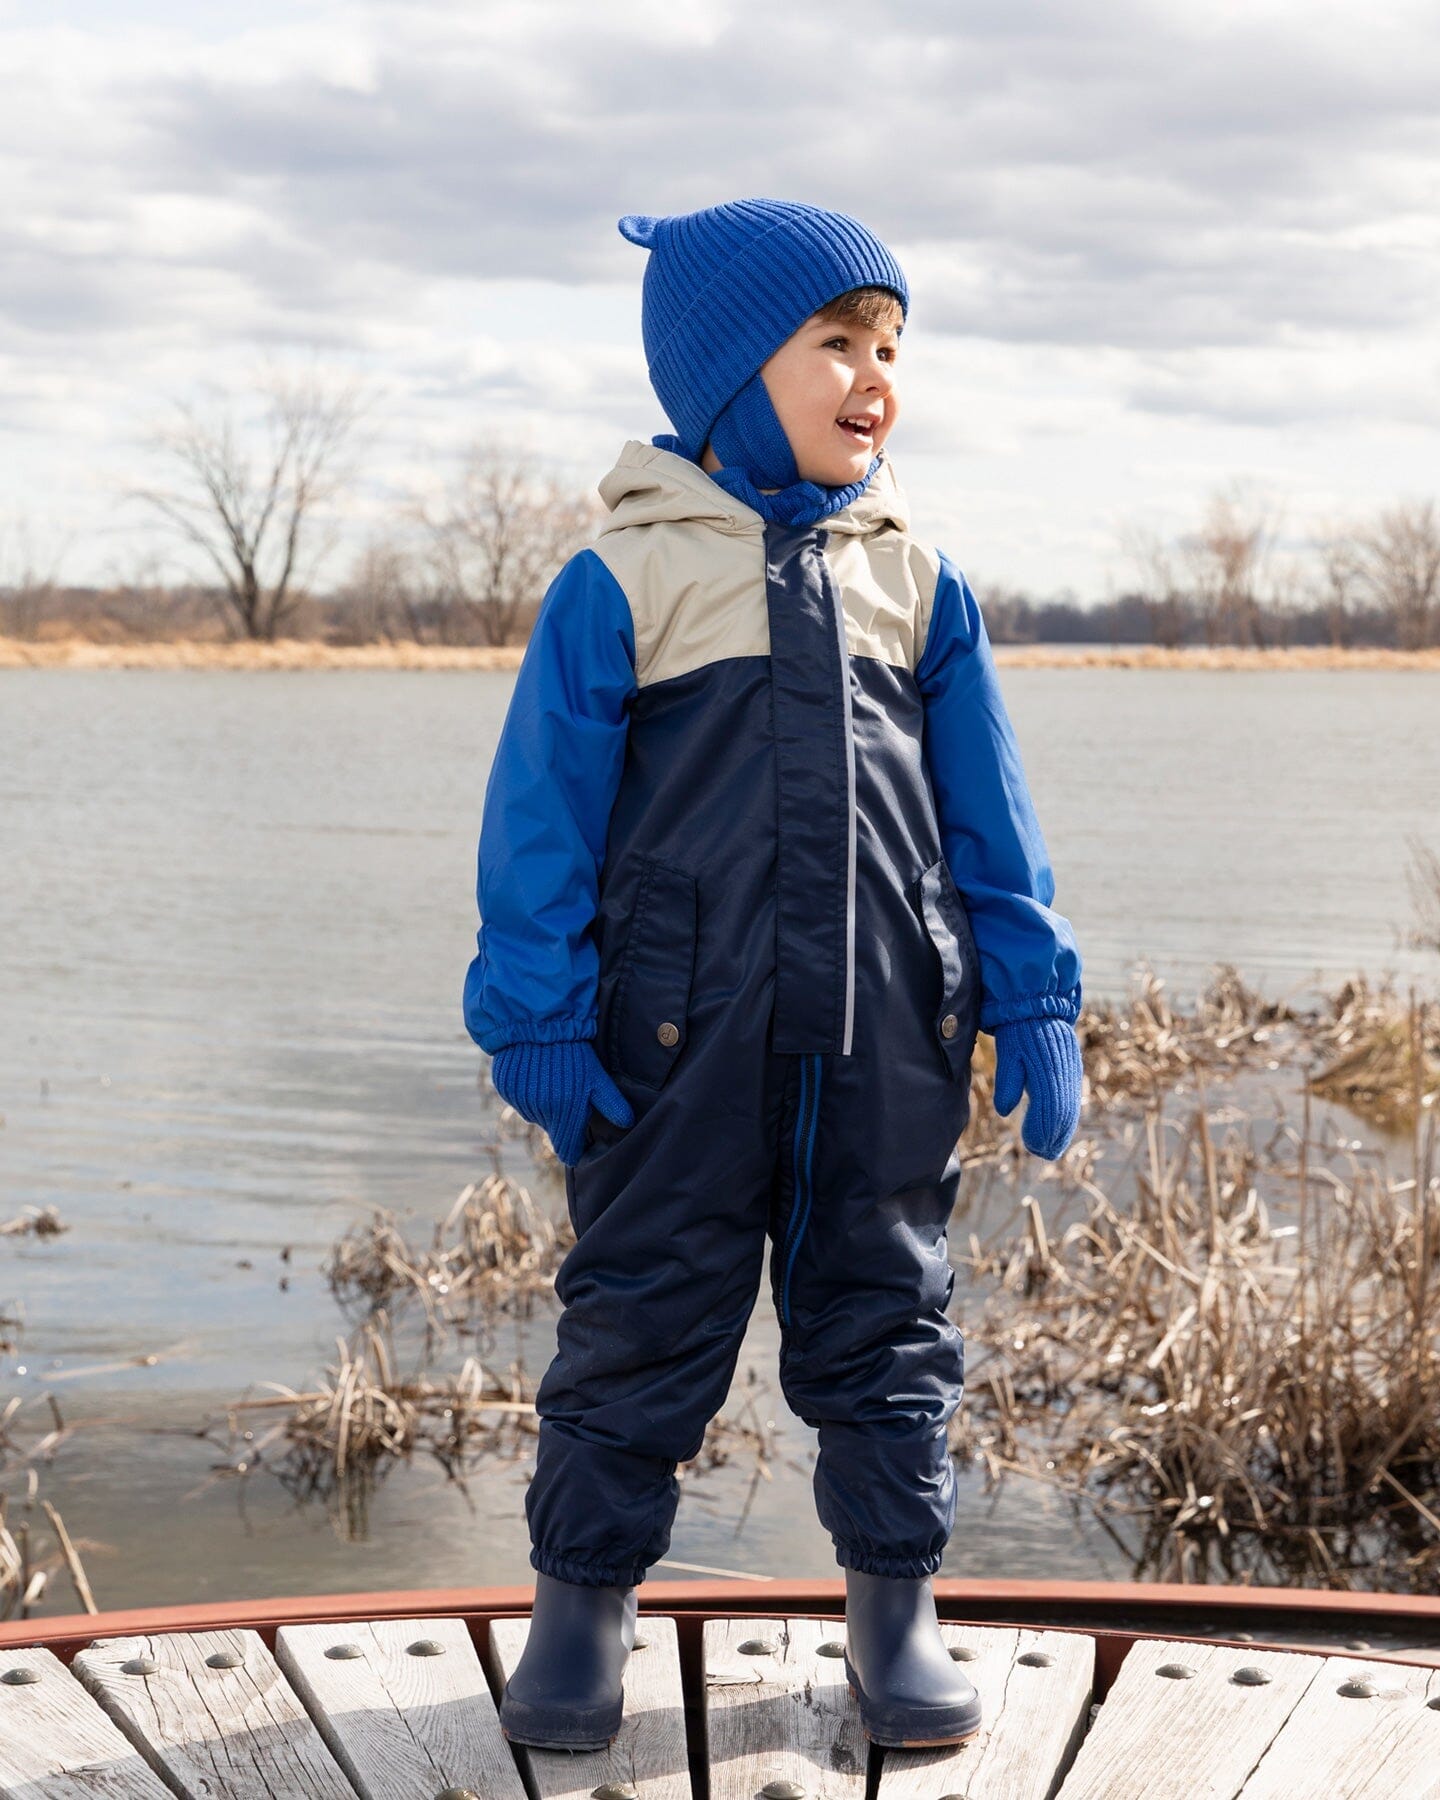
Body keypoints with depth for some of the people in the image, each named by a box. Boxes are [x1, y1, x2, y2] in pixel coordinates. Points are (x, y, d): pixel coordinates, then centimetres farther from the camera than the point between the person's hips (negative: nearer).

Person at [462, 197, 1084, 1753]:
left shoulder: (919, 586, 5)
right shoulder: (620, 586, -6)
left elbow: (987, 811, 9)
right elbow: (541, 819, -4)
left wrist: (1031, 999, 5)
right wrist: (536, 1020, -6)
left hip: (887, 1040, 3)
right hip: (681, 1040, -3)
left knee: (883, 1320, 11)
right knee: (640, 1320, 5)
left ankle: (894, 1605, 24)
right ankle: (582, 1600, 20)